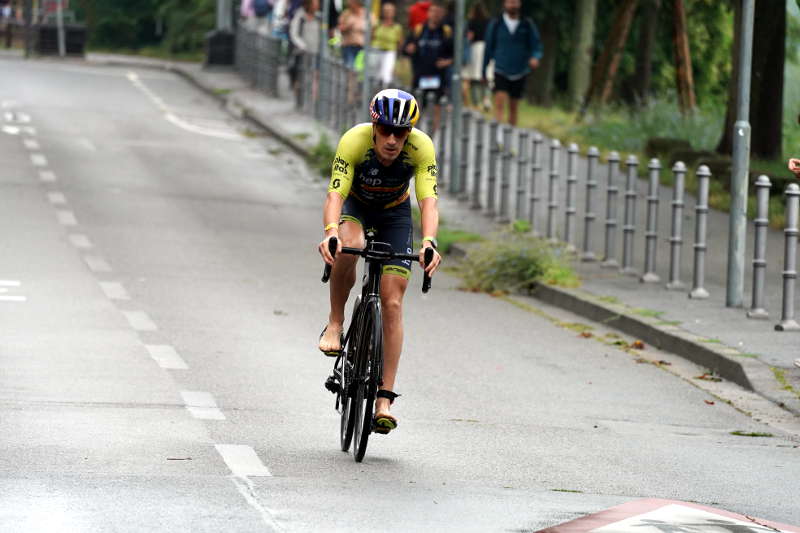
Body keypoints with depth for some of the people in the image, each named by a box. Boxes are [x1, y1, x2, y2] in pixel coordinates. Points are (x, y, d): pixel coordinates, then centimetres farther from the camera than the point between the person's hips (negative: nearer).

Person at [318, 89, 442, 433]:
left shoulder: (421, 147, -31)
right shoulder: (354, 141, -34)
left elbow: (428, 201, -38)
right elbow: (335, 195, -40)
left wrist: (429, 243, -57)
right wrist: (330, 233, -60)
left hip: (395, 213, 1)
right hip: (355, 205, -1)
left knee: (392, 303, -9)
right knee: (348, 246, -38)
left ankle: (384, 399, -7)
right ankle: (335, 324, -16)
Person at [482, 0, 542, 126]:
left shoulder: (527, 25, 3)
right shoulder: (496, 24, 2)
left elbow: (536, 45, 3)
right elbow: (489, 48, 9)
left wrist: (535, 57, -20)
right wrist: (484, 70, 12)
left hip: (520, 72, 2)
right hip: (501, 72, -2)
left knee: (514, 108, 8)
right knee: (500, 101, -20)